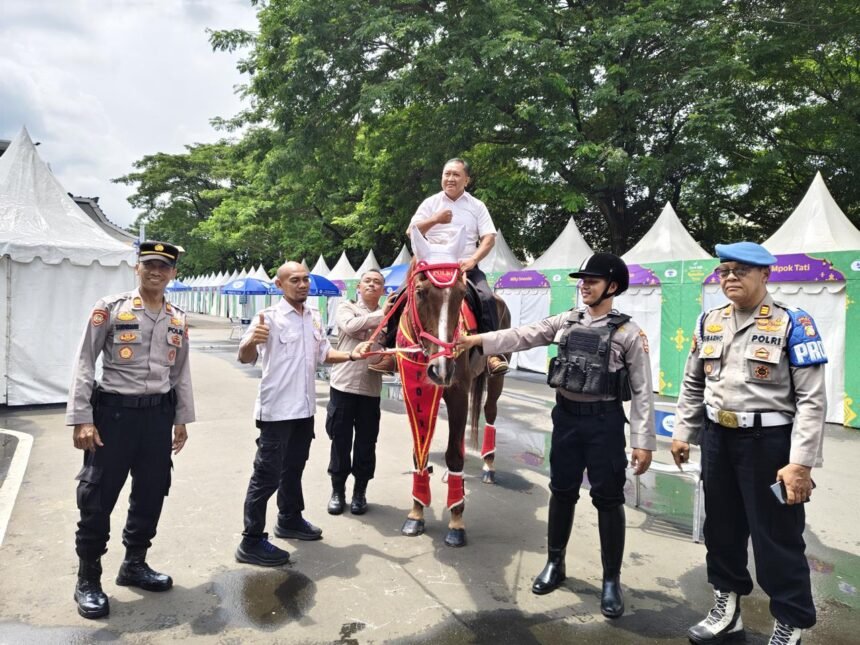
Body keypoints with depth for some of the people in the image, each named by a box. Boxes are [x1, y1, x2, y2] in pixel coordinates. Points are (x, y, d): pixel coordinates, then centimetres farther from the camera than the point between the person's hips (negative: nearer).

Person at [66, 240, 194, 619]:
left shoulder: (178, 320, 8)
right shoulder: (110, 309, -6)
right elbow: (84, 365, -8)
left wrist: (181, 419, 12)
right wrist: (81, 419, -13)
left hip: (158, 414, 5)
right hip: (114, 412, -4)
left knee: (151, 494, 13)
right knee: (98, 497, 2)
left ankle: (134, 564, 32)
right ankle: (87, 580, 19)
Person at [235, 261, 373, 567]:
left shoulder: (315, 317, 7)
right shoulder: (269, 317, -16)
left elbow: (323, 353, 17)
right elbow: (245, 357, -23)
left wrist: (351, 355, 1)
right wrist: (252, 341, -45)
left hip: (304, 407, 7)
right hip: (277, 409, -7)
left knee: (294, 467, 22)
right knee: (268, 473, -2)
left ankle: (290, 519, 39)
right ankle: (251, 542, 8)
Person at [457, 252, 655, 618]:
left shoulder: (628, 332, -7)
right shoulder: (566, 322, 5)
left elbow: (642, 390, -8)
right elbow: (523, 336, -1)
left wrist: (643, 442, -11)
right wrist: (478, 340, -14)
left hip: (604, 420, -4)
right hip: (566, 416, 4)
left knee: (607, 498, 4)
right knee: (562, 492, 15)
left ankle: (611, 580, 21)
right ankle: (555, 563, 32)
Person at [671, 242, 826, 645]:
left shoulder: (792, 324, -10)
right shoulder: (709, 323, 6)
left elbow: (812, 399, -14)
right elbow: (693, 386, 14)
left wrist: (801, 463, -18)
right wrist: (683, 433, 12)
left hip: (769, 442, -5)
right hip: (717, 439, 6)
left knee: (777, 537, 6)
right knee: (720, 528, 17)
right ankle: (727, 610, 36)